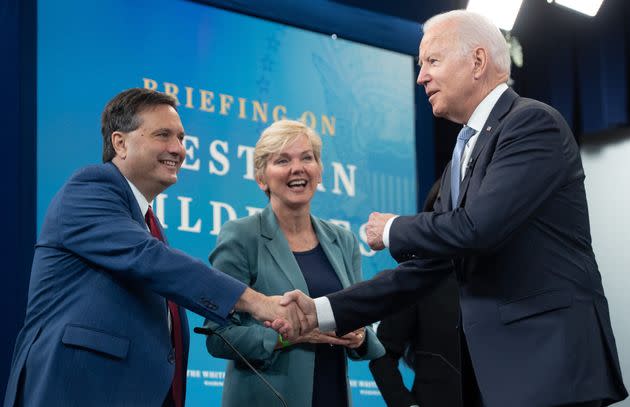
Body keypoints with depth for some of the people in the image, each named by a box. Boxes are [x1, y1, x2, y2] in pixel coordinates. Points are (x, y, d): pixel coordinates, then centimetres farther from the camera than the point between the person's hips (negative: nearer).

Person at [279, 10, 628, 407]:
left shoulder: (534, 122, -9)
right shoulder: (462, 161, 19)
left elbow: (479, 226, -21)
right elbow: (425, 269, 17)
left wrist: (392, 230, -2)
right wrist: (322, 311, 10)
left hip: (550, 358, -8)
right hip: (491, 365, 8)